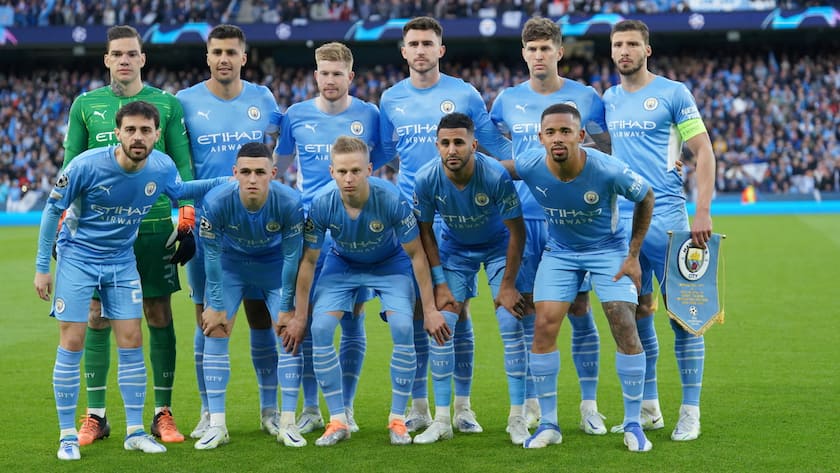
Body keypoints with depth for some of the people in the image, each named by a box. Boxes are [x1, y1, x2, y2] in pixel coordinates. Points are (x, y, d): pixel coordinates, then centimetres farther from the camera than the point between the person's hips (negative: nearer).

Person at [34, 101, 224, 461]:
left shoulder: (163, 167, -12)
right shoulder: (87, 165, -23)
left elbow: (178, 191, 13)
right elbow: (53, 210, -11)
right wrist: (42, 267, -9)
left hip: (122, 261, 3)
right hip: (77, 258, -3)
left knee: (131, 342, 1)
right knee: (72, 343, -5)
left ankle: (135, 432, 12)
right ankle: (68, 436, 5)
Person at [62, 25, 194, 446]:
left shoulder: (166, 104, 5)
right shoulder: (85, 105, 7)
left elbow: (182, 166, 5)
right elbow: (71, 169, 10)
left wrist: (187, 223, -1)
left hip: (154, 226, -1)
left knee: (159, 316, 2)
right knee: (97, 318, 2)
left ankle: (163, 414, 11)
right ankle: (95, 416, 11)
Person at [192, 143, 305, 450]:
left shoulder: (289, 203, -31)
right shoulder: (215, 202, -32)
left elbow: (292, 256, -18)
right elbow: (212, 254, -18)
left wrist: (287, 308, -12)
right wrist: (216, 306, -13)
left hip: (274, 263, 0)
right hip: (231, 262, 0)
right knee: (215, 332, -9)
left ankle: (288, 423, 3)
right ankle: (217, 424, -1)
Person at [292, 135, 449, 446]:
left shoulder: (391, 200, -32)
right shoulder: (322, 206, -27)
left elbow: (416, 254, -20)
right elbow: (308, 260, -12)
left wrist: (430, 309, -16)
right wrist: (299, 316, -8)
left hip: (390, 263, -1)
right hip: (342, 264, 2)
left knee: (403, 327, -21)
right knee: (320, 328, -17)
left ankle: (398, 420, -5)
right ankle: (338, 421, -4)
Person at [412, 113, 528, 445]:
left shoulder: (496, 175, -31)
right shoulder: (427, 180, -24)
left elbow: (517, 231, -20)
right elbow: (425, 231, -8)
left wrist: (508, 285, -17)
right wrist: (439, 284, -11)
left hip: (498, 247, -2)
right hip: (454, 250, 2)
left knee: (511, 325, -12)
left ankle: (517, 419, -2)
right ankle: (441, 420, 2)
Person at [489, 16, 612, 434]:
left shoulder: (586, 98, 2)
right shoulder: (507, 101, 8)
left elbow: (609, 157, 9)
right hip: (522, 218, 2)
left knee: (579, 309, 0)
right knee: (526, 309, 4)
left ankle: (589, 406, 8)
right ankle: (531, 405, 14)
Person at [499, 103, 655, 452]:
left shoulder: (608, 171, -30)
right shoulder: (530, 166, -23)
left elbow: (646, 198, -10)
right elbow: (500, 168, 3)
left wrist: (633, 255, -8)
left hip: (608, 249, -2)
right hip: (560, 251, 2)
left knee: (625, 327, -12)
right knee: (544, 327, -8)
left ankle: (633, 425, 2)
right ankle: (548, 424, 5)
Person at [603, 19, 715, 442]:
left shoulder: (673, 93, -2)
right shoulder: (608, 99, 13)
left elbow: (704, 152, -4)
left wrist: (703, 213, -13)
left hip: (666, 217, -5)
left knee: (683, 314, -3)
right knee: (635, 315, 8)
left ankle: (690, 413, 3)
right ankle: (648, 409, 18)